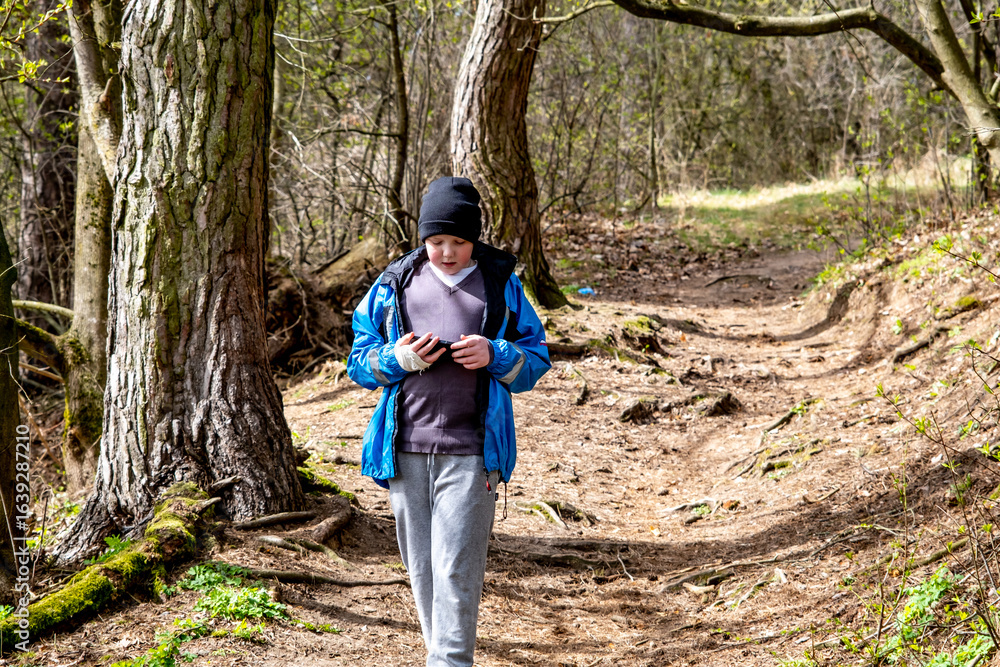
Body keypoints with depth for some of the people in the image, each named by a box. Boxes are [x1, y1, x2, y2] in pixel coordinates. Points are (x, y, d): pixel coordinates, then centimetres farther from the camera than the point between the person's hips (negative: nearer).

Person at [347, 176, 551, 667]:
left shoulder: (501, 285, 3)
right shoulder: (395, 284, 7)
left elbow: (536, 361, 8)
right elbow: (359, 363, 11)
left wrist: (494, 355, -13)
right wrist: (397, 358, -11)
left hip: (470, 452, -3)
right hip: (405, 451, 3)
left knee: (456, 571, -8)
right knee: (421, 567, 12)